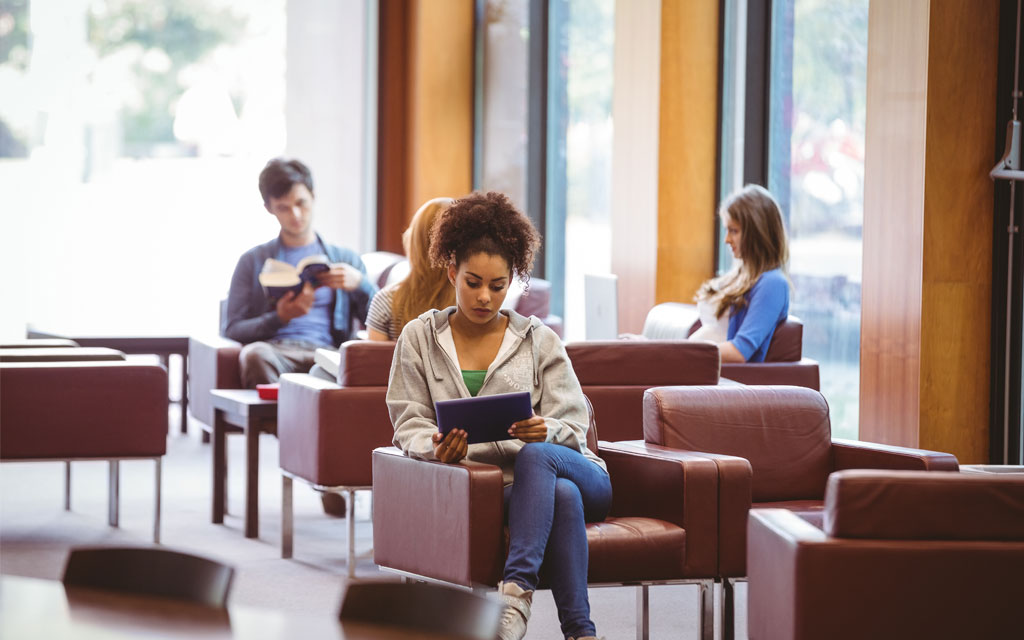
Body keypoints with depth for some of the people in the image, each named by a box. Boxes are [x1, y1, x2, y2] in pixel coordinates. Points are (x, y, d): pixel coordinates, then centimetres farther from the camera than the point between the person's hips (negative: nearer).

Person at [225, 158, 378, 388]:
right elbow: (233, 330, 12)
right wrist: (280, 318, -5)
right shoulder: (254, 261, 24)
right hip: (276, 349, 0)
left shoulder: (346, 259, 27)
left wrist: (360, 283, -1)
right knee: (255, 354, -41)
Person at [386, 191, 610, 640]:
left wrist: (545, 431, -22)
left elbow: (573, 428, 4)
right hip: (494, 484, -1)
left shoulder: (539, 341, 12)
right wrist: (437, 448, -20)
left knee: (535, 456, -37)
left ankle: (516, 589, -45)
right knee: (563, 495, -36)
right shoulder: (419, 339, 12)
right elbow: (410, 426, 5)